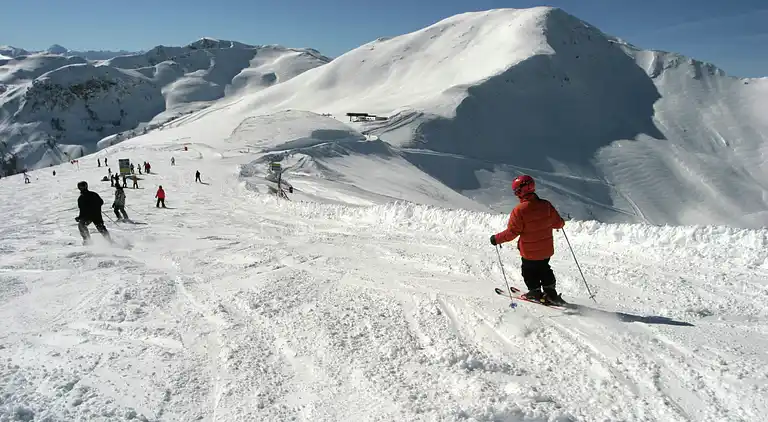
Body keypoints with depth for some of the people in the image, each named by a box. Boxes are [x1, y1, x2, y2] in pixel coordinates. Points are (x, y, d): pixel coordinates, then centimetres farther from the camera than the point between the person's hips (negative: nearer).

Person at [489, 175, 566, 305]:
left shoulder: (519, 210, -24)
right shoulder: (546, 205, -9)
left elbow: (511, 233, -22)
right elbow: (558, 223, 2)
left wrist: (497, 239, -9)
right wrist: (561, 223, 26)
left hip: (530, 252, -5)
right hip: (547, 250, 5)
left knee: (529, 271, 19)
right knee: (544, 269, 26)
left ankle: (535, 292, 29)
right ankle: (551, 293, 28)